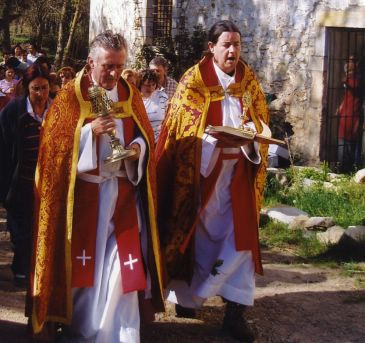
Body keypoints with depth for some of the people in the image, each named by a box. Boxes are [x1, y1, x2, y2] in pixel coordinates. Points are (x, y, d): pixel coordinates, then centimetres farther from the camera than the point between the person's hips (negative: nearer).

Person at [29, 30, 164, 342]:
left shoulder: (131, 95, 7)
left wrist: (137, 148, -11)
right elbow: (54, 145, -10)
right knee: (84, 263, 4)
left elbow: (145, 136, 11)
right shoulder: (69, 97, -5)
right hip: (84, 193, -3)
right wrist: (89, 131, -23)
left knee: (124, 261, -2)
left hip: (122, 192, 3)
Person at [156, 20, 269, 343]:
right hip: (202, 168, -3)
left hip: (239, 170, 3)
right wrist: (218, 139, -27)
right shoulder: (194, 80, -6)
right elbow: (185, 127, -12)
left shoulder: (249, 81, 8)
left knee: (241, 234, -4)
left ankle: (235, 312, -1)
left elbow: (260, 119, 10)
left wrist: (250, 137, -13)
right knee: (200, 232, 6)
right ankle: (186, 295, 25)